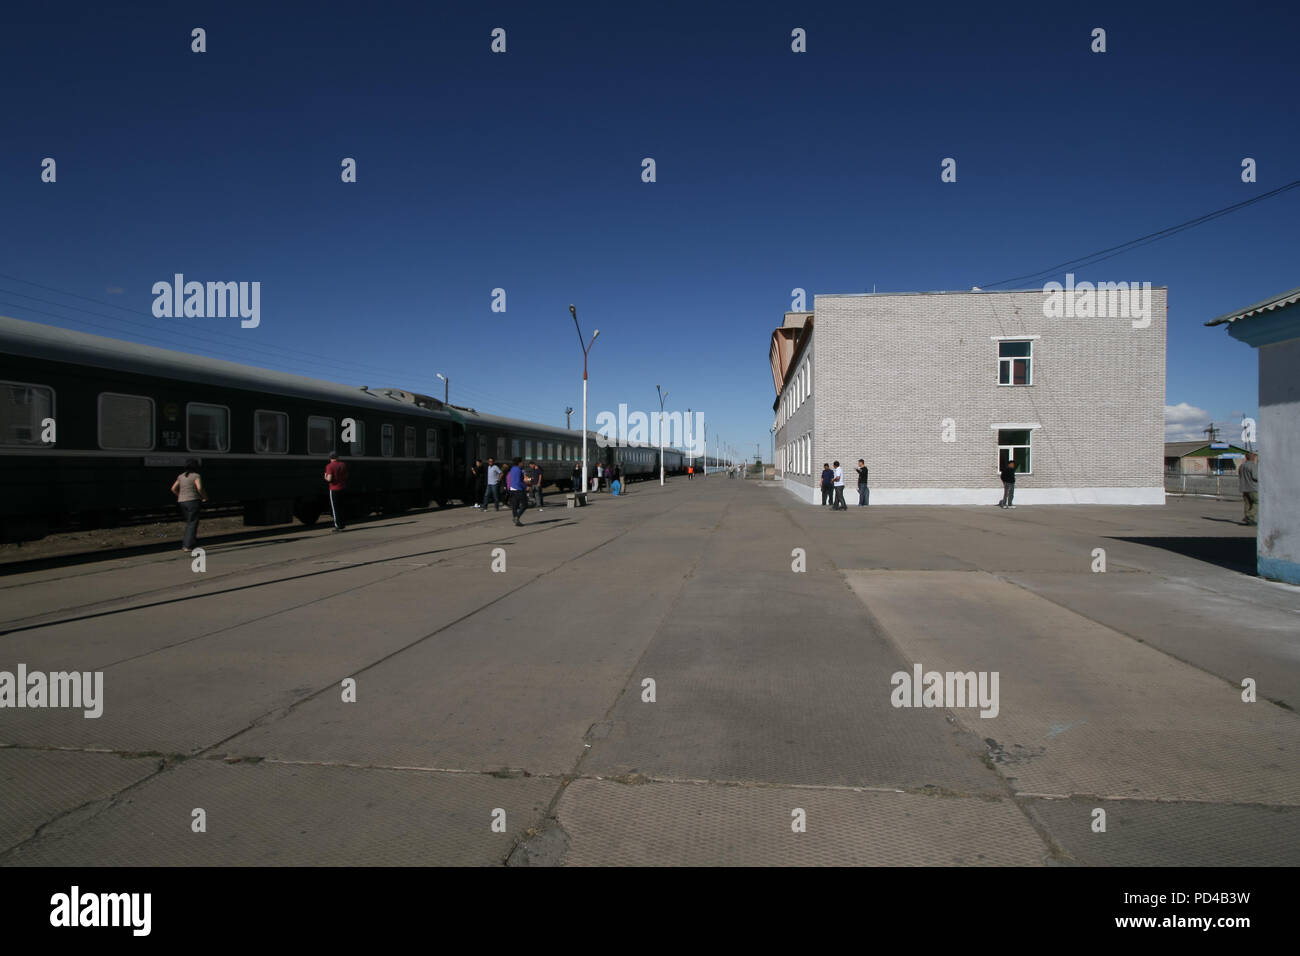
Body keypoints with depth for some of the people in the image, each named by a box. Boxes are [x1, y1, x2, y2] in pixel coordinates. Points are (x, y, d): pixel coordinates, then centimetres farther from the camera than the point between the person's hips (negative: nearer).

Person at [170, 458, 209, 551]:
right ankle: (187, 546, -8)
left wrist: (181, 497, 19)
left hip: (182, 502, 6)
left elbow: (173, 489, 10)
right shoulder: (196, 476, -7)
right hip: (193, 501, -6)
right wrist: (204, 497, -5)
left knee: (189, 523, 18)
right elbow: (199, 488, -20)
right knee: (192, 523, -3)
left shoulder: (181, 476, 12)